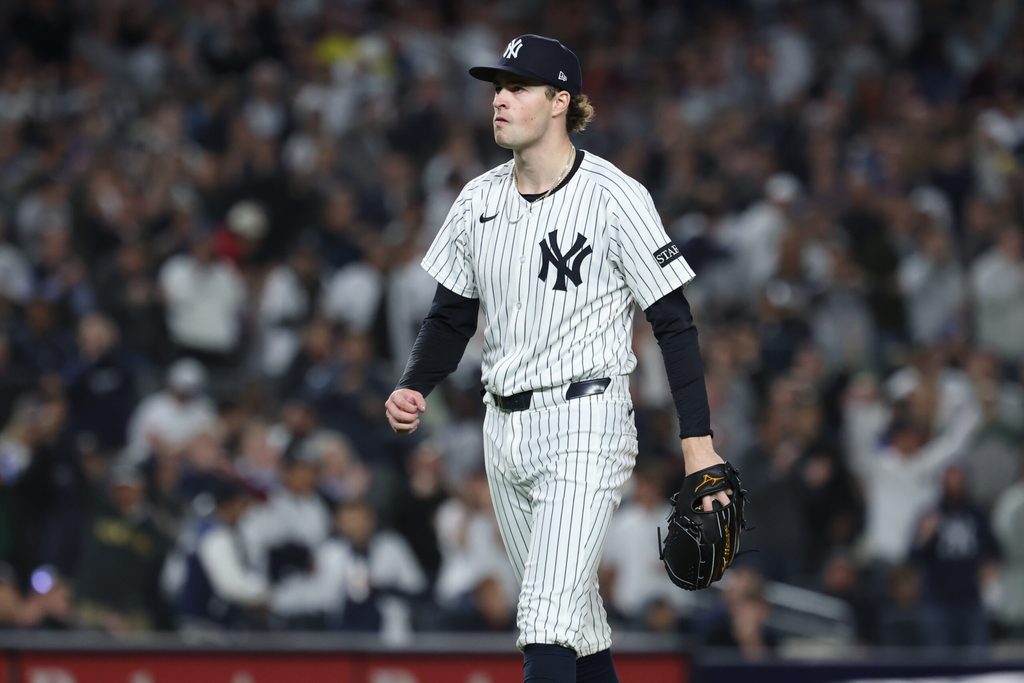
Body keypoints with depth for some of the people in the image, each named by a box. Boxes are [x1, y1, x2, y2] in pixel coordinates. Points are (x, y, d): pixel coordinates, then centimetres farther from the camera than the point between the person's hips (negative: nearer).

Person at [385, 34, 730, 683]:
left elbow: (674, 323, -8)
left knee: (548, 617, -18)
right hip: (505, 428, 7)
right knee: (573, 612, 14)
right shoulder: (479, 200, 7)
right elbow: (451, 316, 16)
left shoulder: (615, 197, -11)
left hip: (587, 423, -7)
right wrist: (414, 388, -3)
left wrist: (698, 440, -12)